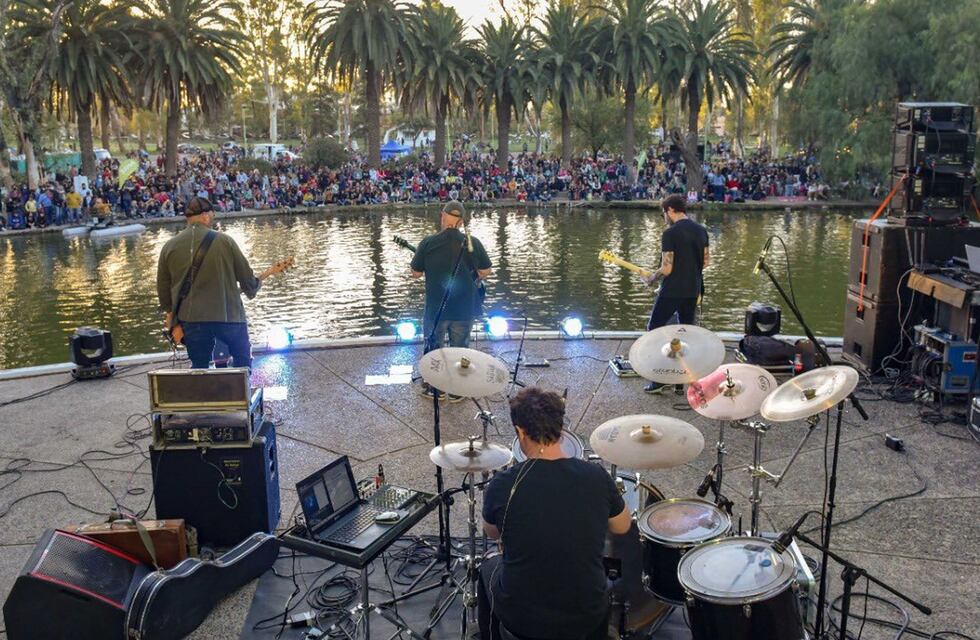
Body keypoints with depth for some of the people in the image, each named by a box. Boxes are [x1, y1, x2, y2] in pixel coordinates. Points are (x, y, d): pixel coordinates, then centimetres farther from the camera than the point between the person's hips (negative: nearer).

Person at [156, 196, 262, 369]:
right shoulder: (224, 241, -5)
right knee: (243, 360, 18)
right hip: (228, 315, -2)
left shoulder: (169, 247, 2)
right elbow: (246, 275, 1)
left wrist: (172, 312, 22)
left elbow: (162, 287, 7)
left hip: (191, 319, 2)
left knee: (199, 367, 15)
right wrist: (253, 288, 22)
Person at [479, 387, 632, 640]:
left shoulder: (502, 485, -19)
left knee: (488, 568, 31)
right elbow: (622, 526, 5)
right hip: (586, 619, 1)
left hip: (520, 619, -1)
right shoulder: (597, 478, -15)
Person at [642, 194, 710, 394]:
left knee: (654, 329, 4)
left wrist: (652, 279, -1)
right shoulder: (701, 230, 7)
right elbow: (706, 260, 13)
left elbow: (666, 268, -18)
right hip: (693, 290, 7)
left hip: (672, 291, -7)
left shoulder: (670, 233, -16)